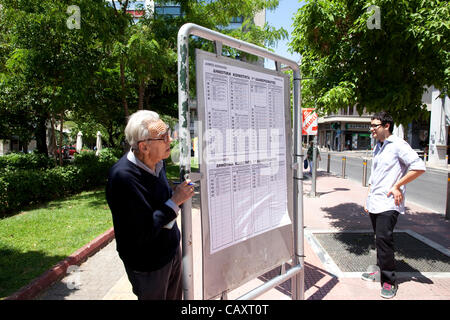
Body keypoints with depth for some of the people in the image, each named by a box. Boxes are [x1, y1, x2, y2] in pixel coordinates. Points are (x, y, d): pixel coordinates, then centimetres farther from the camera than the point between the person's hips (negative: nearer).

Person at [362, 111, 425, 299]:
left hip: (388, 204, -8)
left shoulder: (398, 145, -10)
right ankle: (381, 271, 29)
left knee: (383, 239, -9)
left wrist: (397, 187, -16)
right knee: (379, 239, 15)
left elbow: (419, 167, -19)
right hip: (375, 203, 8)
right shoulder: (377, 147, 16)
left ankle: (389, 281, 4)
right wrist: (368, 199, 19)